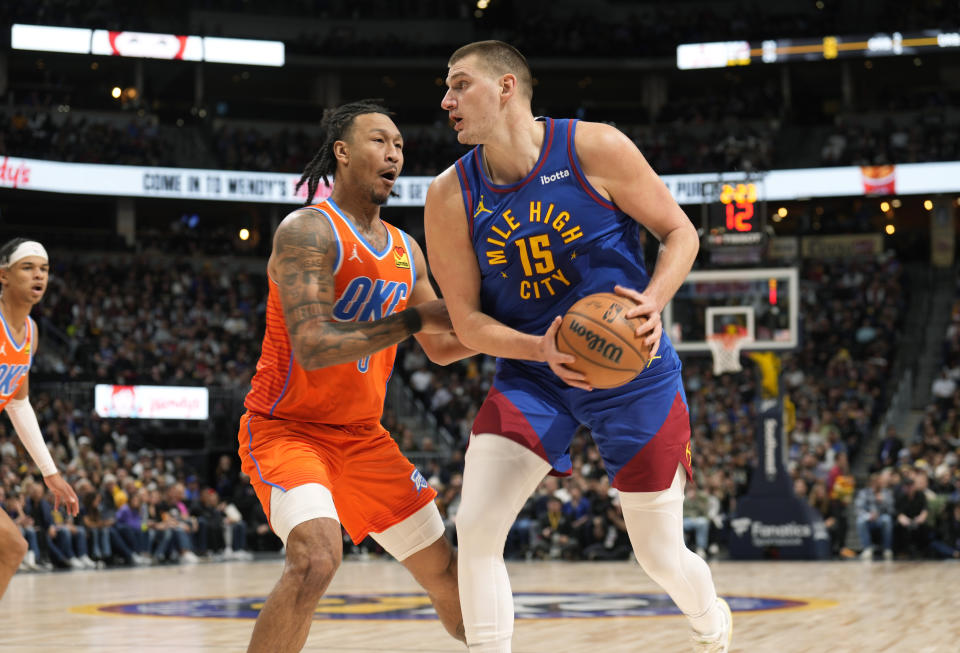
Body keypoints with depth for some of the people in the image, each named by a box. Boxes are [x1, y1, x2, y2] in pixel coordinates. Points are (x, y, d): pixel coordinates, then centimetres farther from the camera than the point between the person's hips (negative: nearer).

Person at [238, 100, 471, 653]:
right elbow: (311, 347, -28)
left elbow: (443, 348, 17)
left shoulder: (406, 250, 7)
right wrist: (414, 319, -26)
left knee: (443, 566, 9)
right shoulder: (308, 230, -17)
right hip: (288, 427, -7)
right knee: (317, 558, -30)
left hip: (363, 436, 8)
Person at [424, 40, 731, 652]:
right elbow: (469, 321, -3)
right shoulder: (450, 196, -6)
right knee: (475, 527, -18)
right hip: (533, 372, 2)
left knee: (661, 554, 6)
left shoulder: (595, 148, -13)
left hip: (634, 368, -2)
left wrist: (653, 301, -23)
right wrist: (540, 349, -22)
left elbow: (681, 233, -4)